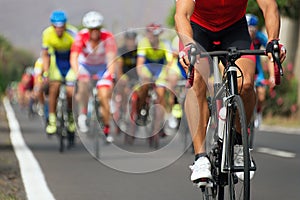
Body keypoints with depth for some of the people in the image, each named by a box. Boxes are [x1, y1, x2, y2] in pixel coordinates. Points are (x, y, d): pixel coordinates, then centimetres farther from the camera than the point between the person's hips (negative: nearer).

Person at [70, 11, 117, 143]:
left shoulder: (108, 37, -28)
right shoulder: (81, 36, -28)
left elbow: (111, 58, -37)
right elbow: (73, 58, -36)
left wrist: (110, 74, -54)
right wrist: (77, 73, -53)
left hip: (102, 67, 0)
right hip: (85, 65, 0)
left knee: (104, 97, -11)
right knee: (83, 83, -32)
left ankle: (107, 129, 6)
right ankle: (83, 114, -15)